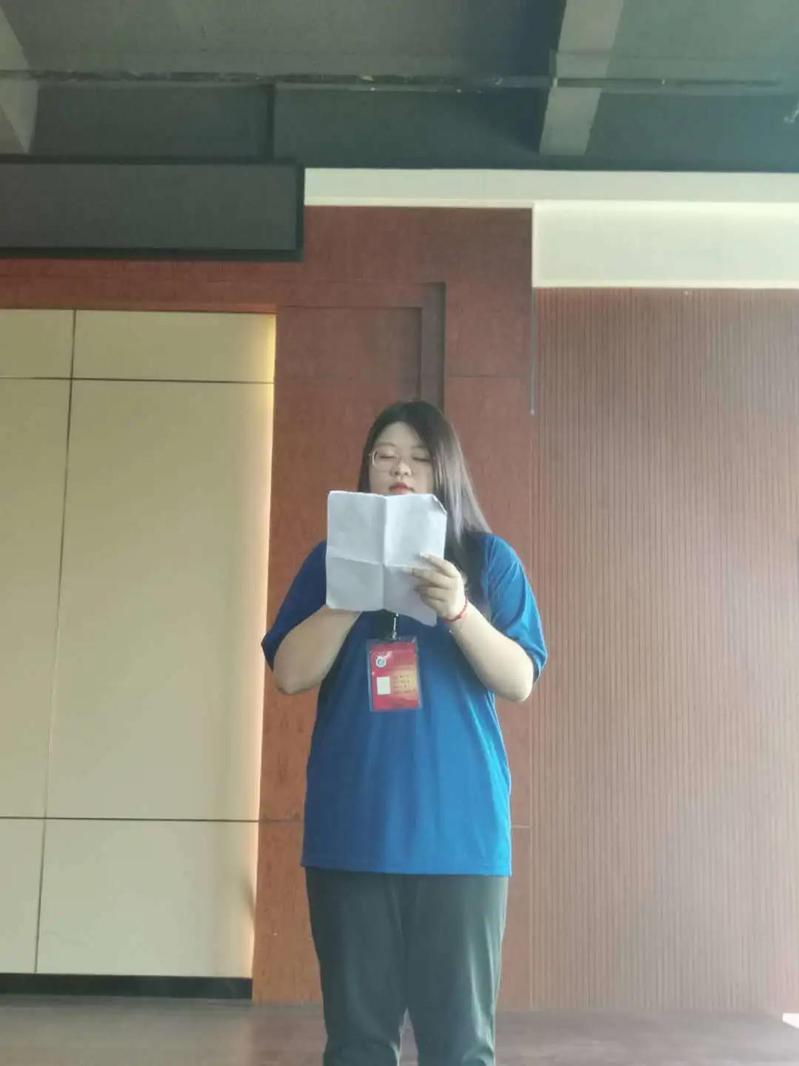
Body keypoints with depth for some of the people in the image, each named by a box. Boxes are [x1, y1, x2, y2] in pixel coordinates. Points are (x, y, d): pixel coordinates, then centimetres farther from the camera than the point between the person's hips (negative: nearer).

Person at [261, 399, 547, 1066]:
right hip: (351, 830, 1)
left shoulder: (489, 560, 6)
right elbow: (290, 674, 2)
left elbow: (520, 682, 0)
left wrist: (459, 611, -16)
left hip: (460, 828, -1)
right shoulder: (332, 559, 10)